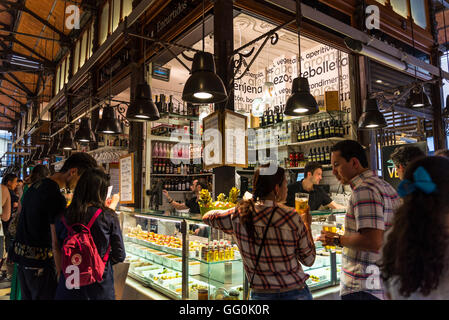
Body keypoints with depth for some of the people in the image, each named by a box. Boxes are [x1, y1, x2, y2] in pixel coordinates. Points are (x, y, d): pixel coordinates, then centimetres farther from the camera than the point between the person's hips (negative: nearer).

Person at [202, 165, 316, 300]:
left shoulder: (239, 215, -11)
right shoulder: (292, 217, -18)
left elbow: (207, 217, 10)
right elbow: (309, 260, -7)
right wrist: (307, 225, 5)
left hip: (259, 294, 1)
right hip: (294, 292, -1)